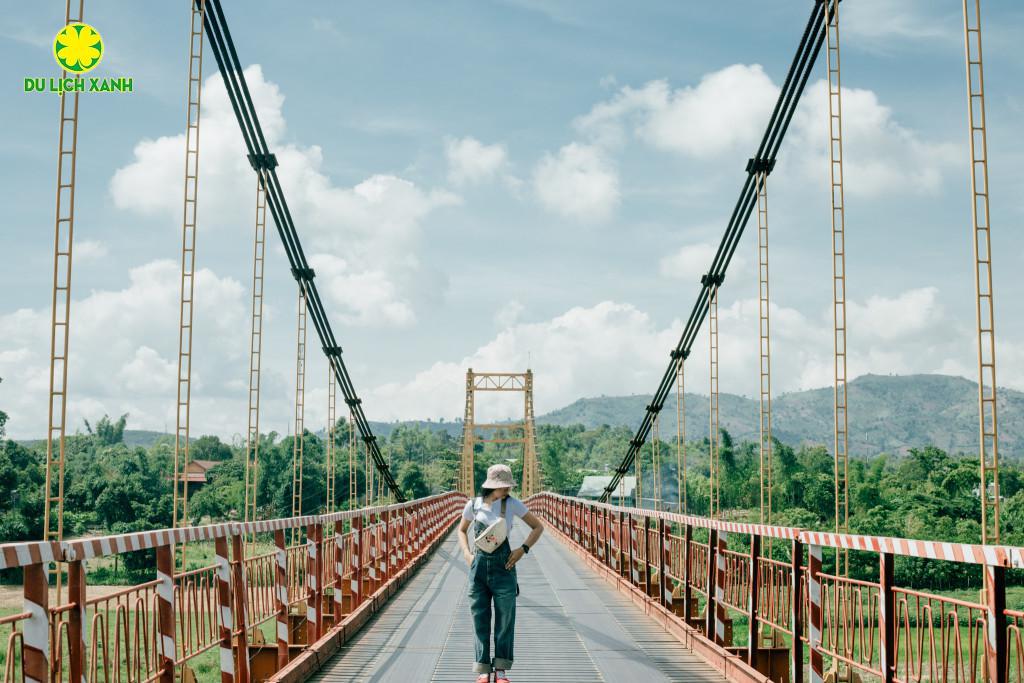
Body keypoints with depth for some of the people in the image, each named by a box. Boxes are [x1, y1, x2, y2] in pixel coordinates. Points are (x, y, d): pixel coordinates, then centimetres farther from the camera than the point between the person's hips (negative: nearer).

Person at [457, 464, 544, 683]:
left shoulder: (512, 504, -3)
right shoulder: (474, 505, 0)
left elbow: (538, 527, 5)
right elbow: (462, 530, 18)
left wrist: (522, 550, -7)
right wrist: (467, 553, 3)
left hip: (503, 566, -1)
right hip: (479, 566, 1)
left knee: (505, 618, 3)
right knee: (480, 618, 5)